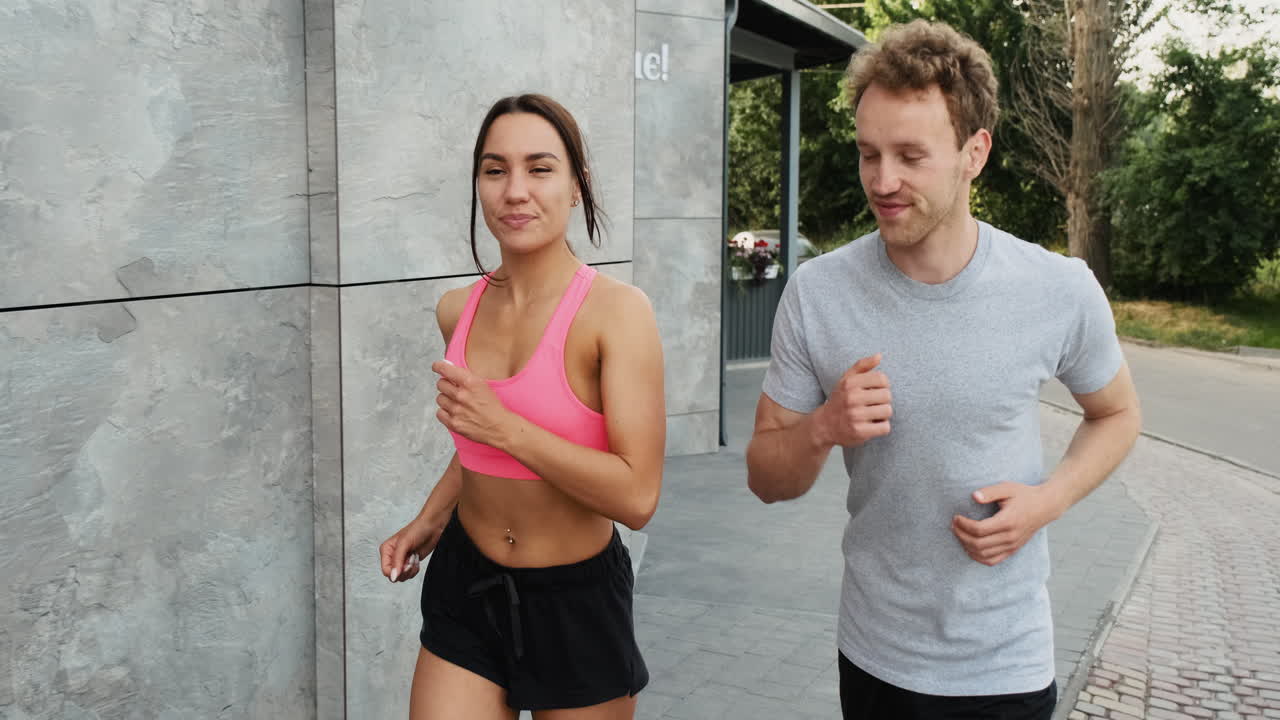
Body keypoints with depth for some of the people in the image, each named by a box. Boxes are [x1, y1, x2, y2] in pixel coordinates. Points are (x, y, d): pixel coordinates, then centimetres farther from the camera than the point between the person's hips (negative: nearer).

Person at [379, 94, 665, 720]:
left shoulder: (615, 311, -18)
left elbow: (637, 496, -23)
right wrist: (430, 520, 6)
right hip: (465, 586, 4)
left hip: (577, 599, -4)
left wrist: (505, 427, -24)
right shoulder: (457, 311, -1)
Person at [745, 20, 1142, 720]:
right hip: (873, 657, 2)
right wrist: (822, 428, -25)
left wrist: (1048, 498, -13)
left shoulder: (1060, 290, -13)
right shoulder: (815, 293, -12)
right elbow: (765, 478, -4)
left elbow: (1116, 414, 6)